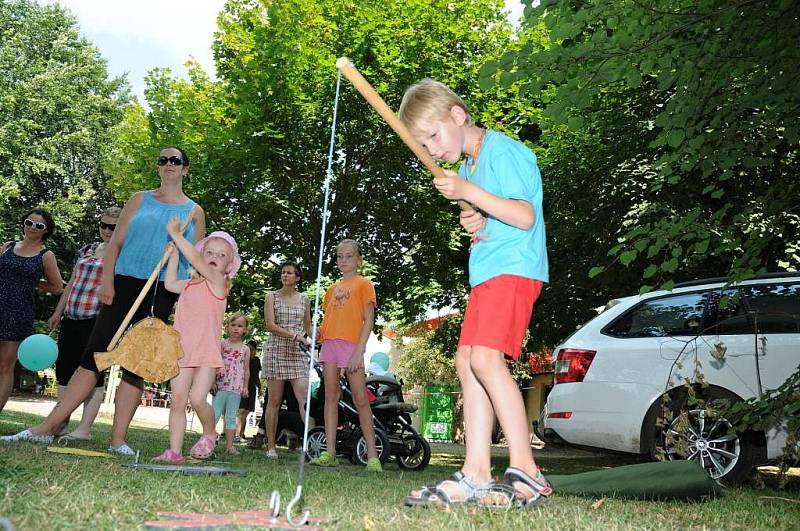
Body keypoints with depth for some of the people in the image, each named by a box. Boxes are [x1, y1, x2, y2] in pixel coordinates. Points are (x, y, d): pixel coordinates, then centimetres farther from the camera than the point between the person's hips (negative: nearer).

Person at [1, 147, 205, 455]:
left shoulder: (195, 211, 13)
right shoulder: (140, 200, 13)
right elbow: (115, 243, 8)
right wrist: (107, 281, -5)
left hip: (163, 292, 0)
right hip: (126, 282, 0)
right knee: (94, 354, -4)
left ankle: (118, 440, 3)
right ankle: (47, 428, 1)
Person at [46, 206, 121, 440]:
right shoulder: (87, 249, 17)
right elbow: (72, 283, 22)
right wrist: (58, 312, 21)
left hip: (98, 320, -7)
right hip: (71, 319, 7)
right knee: (64, 370, 8)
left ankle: (84, 428, -2)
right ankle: (60, 423, 17)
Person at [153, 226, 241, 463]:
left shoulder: (218, 280, -2)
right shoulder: (190, 285, 17)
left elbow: (195, 260, -13)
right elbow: (170, 283, 28)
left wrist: (176, 234, -7)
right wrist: (174, 252, 23)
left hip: (207, 352, -6)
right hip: (183, 351, 6)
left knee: (197, 398, -16)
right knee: (177, 401, 1)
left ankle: (209, 433, 10)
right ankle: (174, 451, 7)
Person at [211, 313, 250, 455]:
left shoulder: (245, 349, 10)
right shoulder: (222, 344, 5)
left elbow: (246, 370, 12)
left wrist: (245, 387, 4)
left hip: (236, 388, 2)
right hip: (220, 386, -1)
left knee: (231, 417, 5)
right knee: (215, 414, -2)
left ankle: (229, 445, 7)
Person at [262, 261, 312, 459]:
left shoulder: (304, 299, 14)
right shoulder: (271, 297, 6)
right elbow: (270, 325, -6)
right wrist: (295, 335, -16)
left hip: (298, 352, 2)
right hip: (276, 350, -2)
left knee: (304, 398, -11)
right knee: (274, 400, 0)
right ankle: (271, 446, 7)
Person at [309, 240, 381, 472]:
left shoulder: (363, 284, 4)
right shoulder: (333, 289, 21)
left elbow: (368, 320, -3)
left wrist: (359, 351, -12)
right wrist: (319, 332, 3)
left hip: (351, 345, -6)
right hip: (329, 344, 6)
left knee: (360, 399, -7)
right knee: (331, 397, 3)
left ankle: (372, 456, -4)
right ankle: (330, 453, 4)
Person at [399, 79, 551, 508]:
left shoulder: (502, 151, -8)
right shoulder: (468, 166, 21)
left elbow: (525, 216, -17)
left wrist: (469, 193, -23)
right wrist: (475, 223, 4)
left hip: (514, 268, -10)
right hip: (486, 273, 10)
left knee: (485, 357, -22)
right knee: (467, 362, 2)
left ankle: (525, 471, -17)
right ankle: (476, 475, 3)